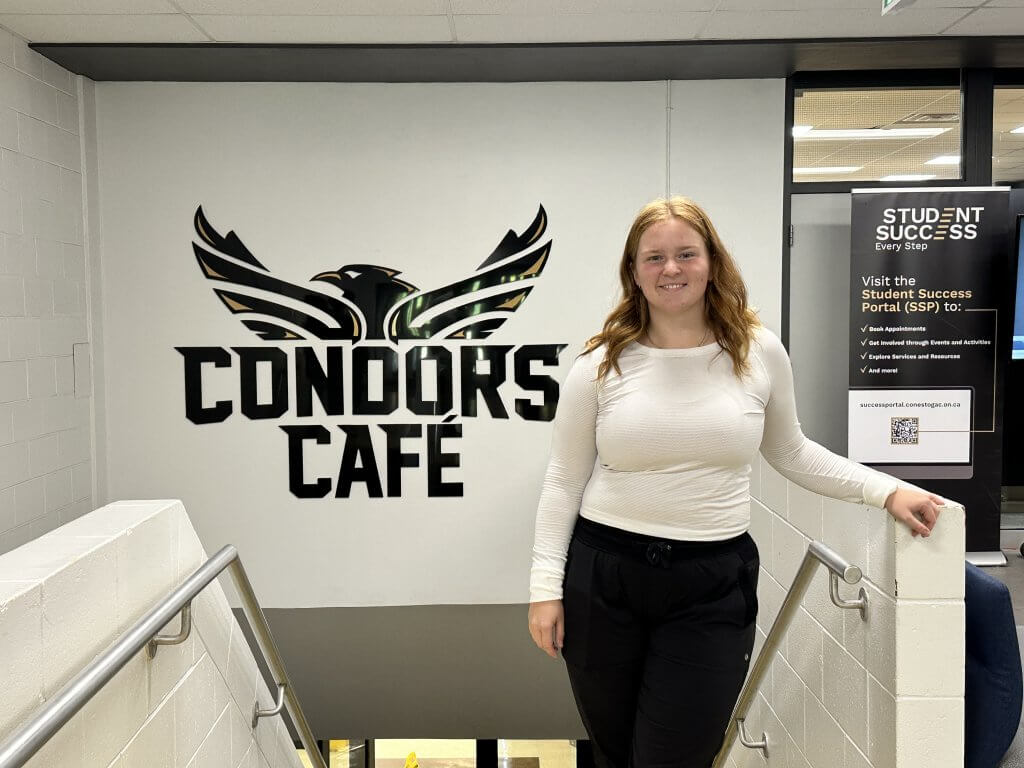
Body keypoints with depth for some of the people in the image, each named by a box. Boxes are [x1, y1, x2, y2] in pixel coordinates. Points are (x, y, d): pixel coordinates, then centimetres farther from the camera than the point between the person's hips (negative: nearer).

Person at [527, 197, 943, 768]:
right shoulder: (601, 365, -3)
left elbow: (791, 452, 14)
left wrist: (887, 490, 6)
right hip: (603, 575, 1)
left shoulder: (760, 352, 0)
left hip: (713, 585, 0)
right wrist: (546, 587, -2)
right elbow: (564, 482, 1)